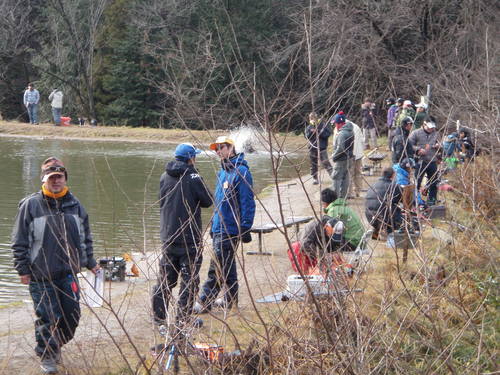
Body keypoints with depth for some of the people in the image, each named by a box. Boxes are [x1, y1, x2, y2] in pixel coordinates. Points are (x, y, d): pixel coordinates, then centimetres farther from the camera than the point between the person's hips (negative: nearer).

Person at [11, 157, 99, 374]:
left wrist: (90, 263, 15)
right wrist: (23, 269, -6)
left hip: (68, 273, 4)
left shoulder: (75, 205, 8)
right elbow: (19, 241, -3)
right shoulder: (30, 205, -6)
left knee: (72, 314, 5)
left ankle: (57, 345, 29)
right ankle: (46, 356, 15)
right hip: (41, 276, -4)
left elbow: (85, 238, 18)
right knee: (47, 317, -3)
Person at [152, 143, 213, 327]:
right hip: (189, 237, -6)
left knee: (165, 277, 14)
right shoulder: (192, 176, -13)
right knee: (189, 278, 2)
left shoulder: (165, 177, 6)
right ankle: (183, 318, 0)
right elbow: (207, 201, -6)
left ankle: (159, 316, 17)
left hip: (168, 235, 6)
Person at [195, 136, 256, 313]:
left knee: (217, 267, -9)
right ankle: (230, 298, 26)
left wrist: (245, 228, -18)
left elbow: (247, 202, -16)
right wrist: (214, 225, 20)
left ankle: (205, 302, -7)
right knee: (227, 265, 17)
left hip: (230, 230, -9)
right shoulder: (222, 172, 15)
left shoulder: (241, 171, -13)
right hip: (219, 228, 9)